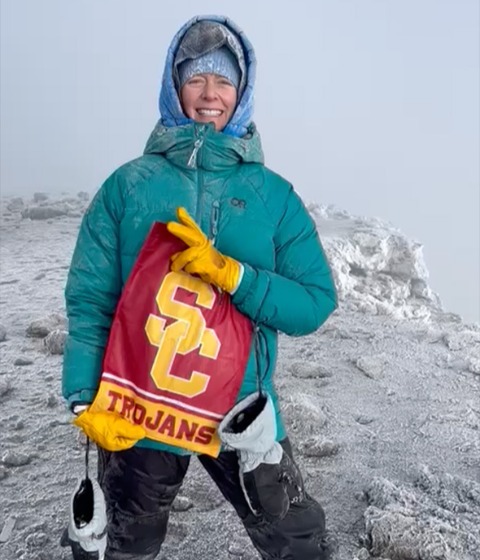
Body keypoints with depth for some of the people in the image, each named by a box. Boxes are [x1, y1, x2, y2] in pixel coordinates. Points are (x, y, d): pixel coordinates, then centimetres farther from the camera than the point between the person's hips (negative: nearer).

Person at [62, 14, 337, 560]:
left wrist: (230, 275, -24)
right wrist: (85, 402, -17)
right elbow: (89, 300, -8)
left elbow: (316, 301, -9)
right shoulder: (127, 185, -5)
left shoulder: (274, 195, -2)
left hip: (241, 413, 0)